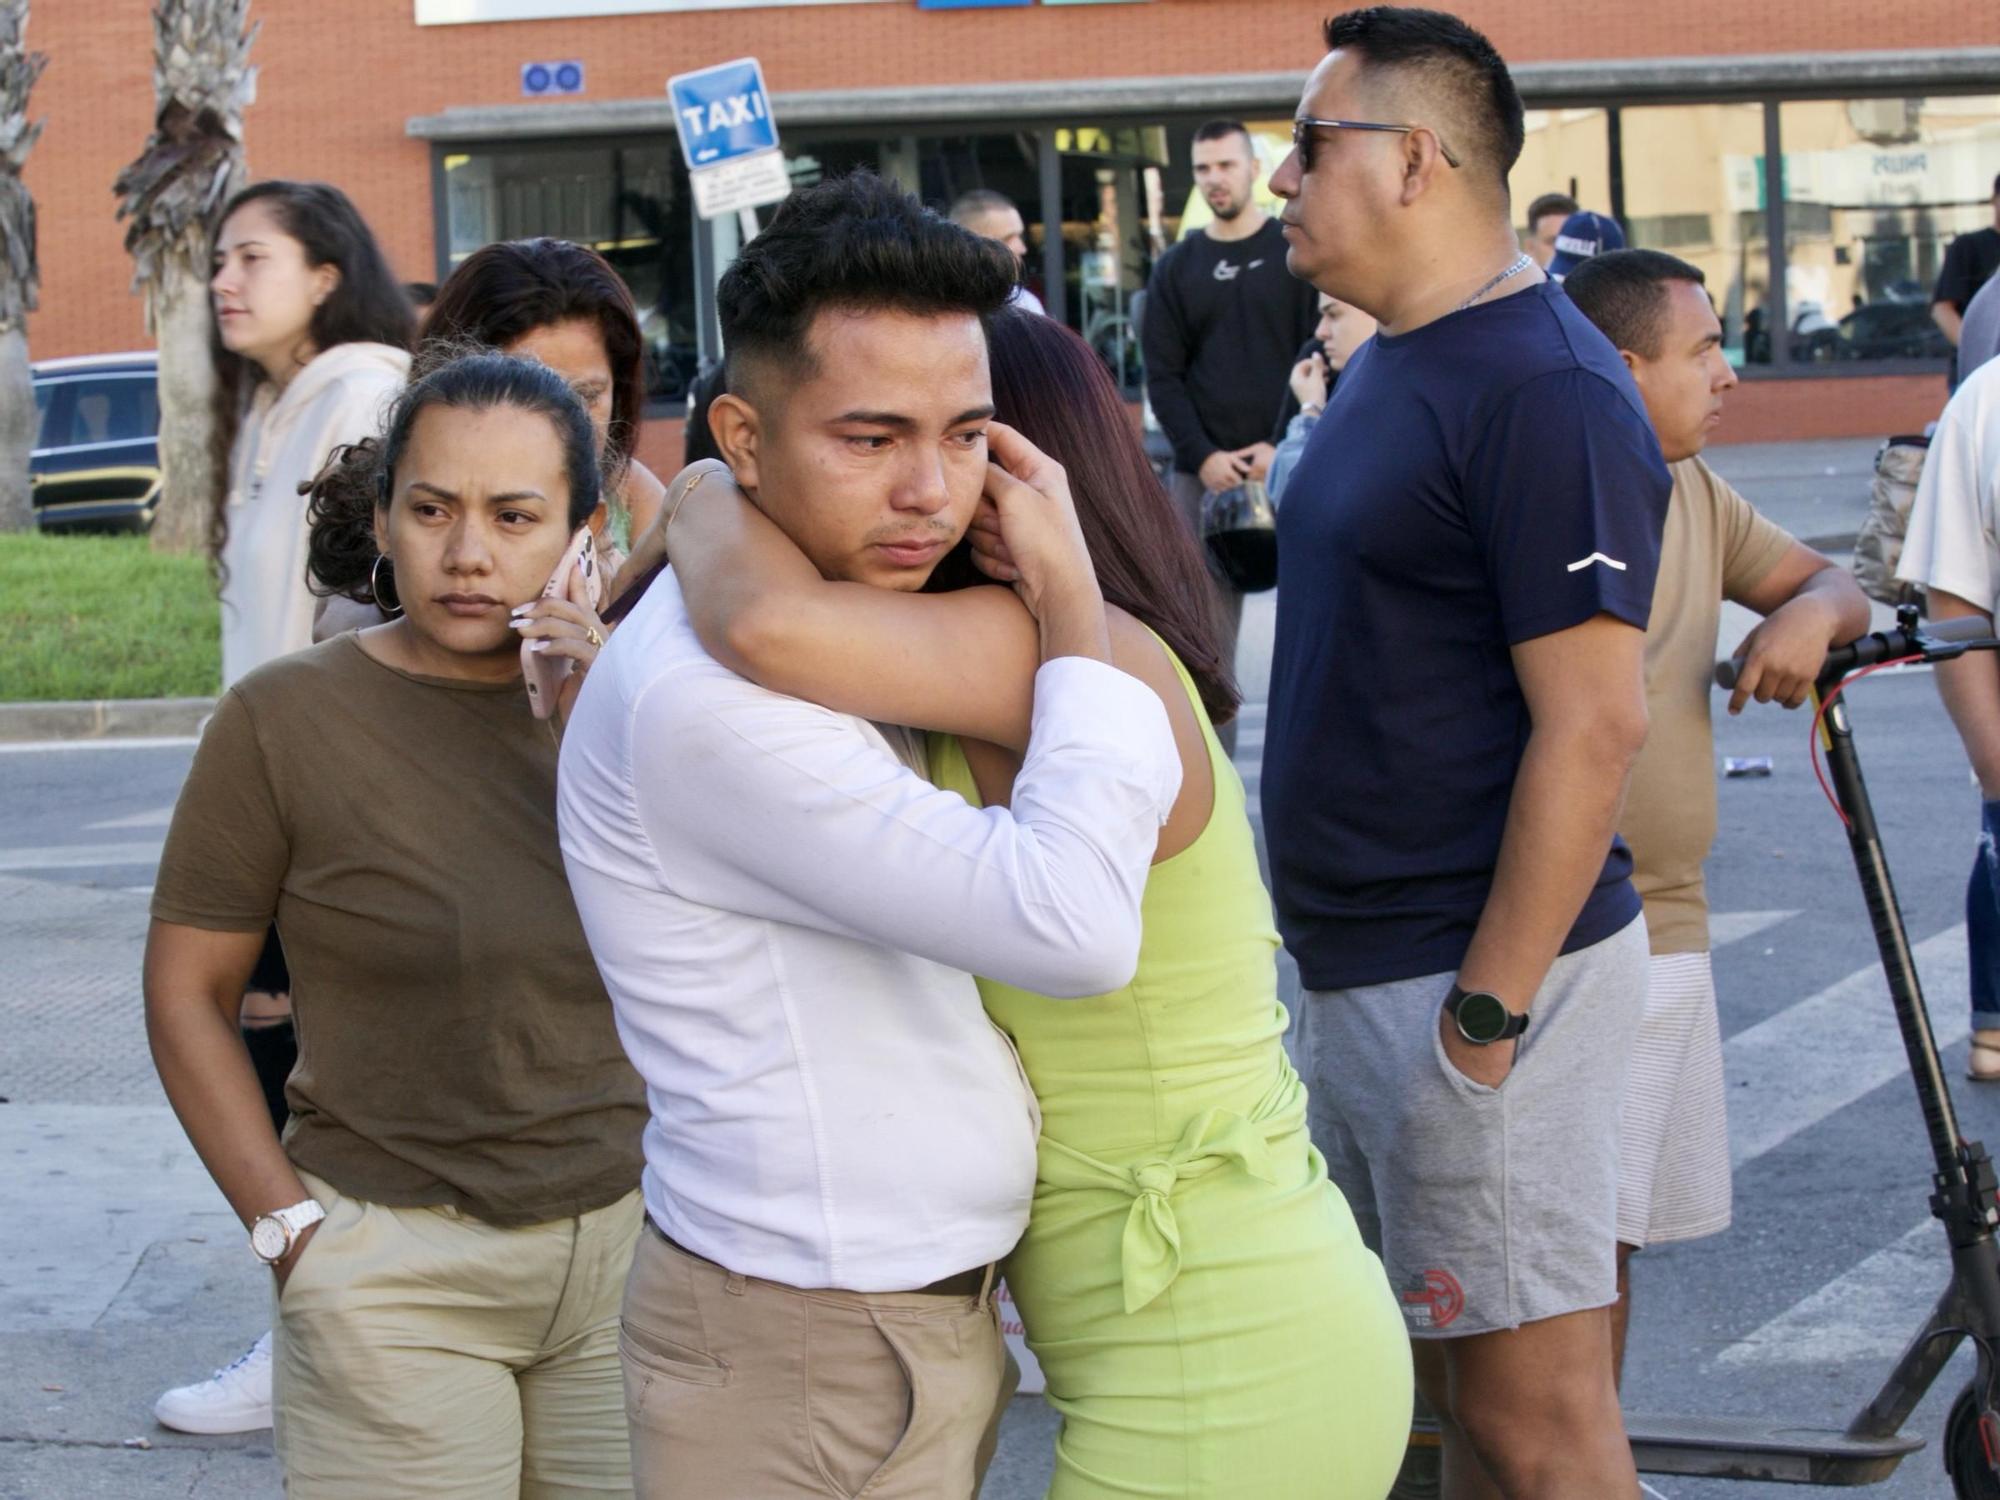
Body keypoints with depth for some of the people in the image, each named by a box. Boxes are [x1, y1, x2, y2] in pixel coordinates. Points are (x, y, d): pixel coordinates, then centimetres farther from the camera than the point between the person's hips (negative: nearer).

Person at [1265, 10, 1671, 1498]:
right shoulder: (1392, 364, 14)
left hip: (1475, 973, -10)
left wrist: (1486, 1011, -22)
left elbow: (1593, 723, -21)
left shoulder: (1543, 389, -17)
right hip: (1358, 973, 10)